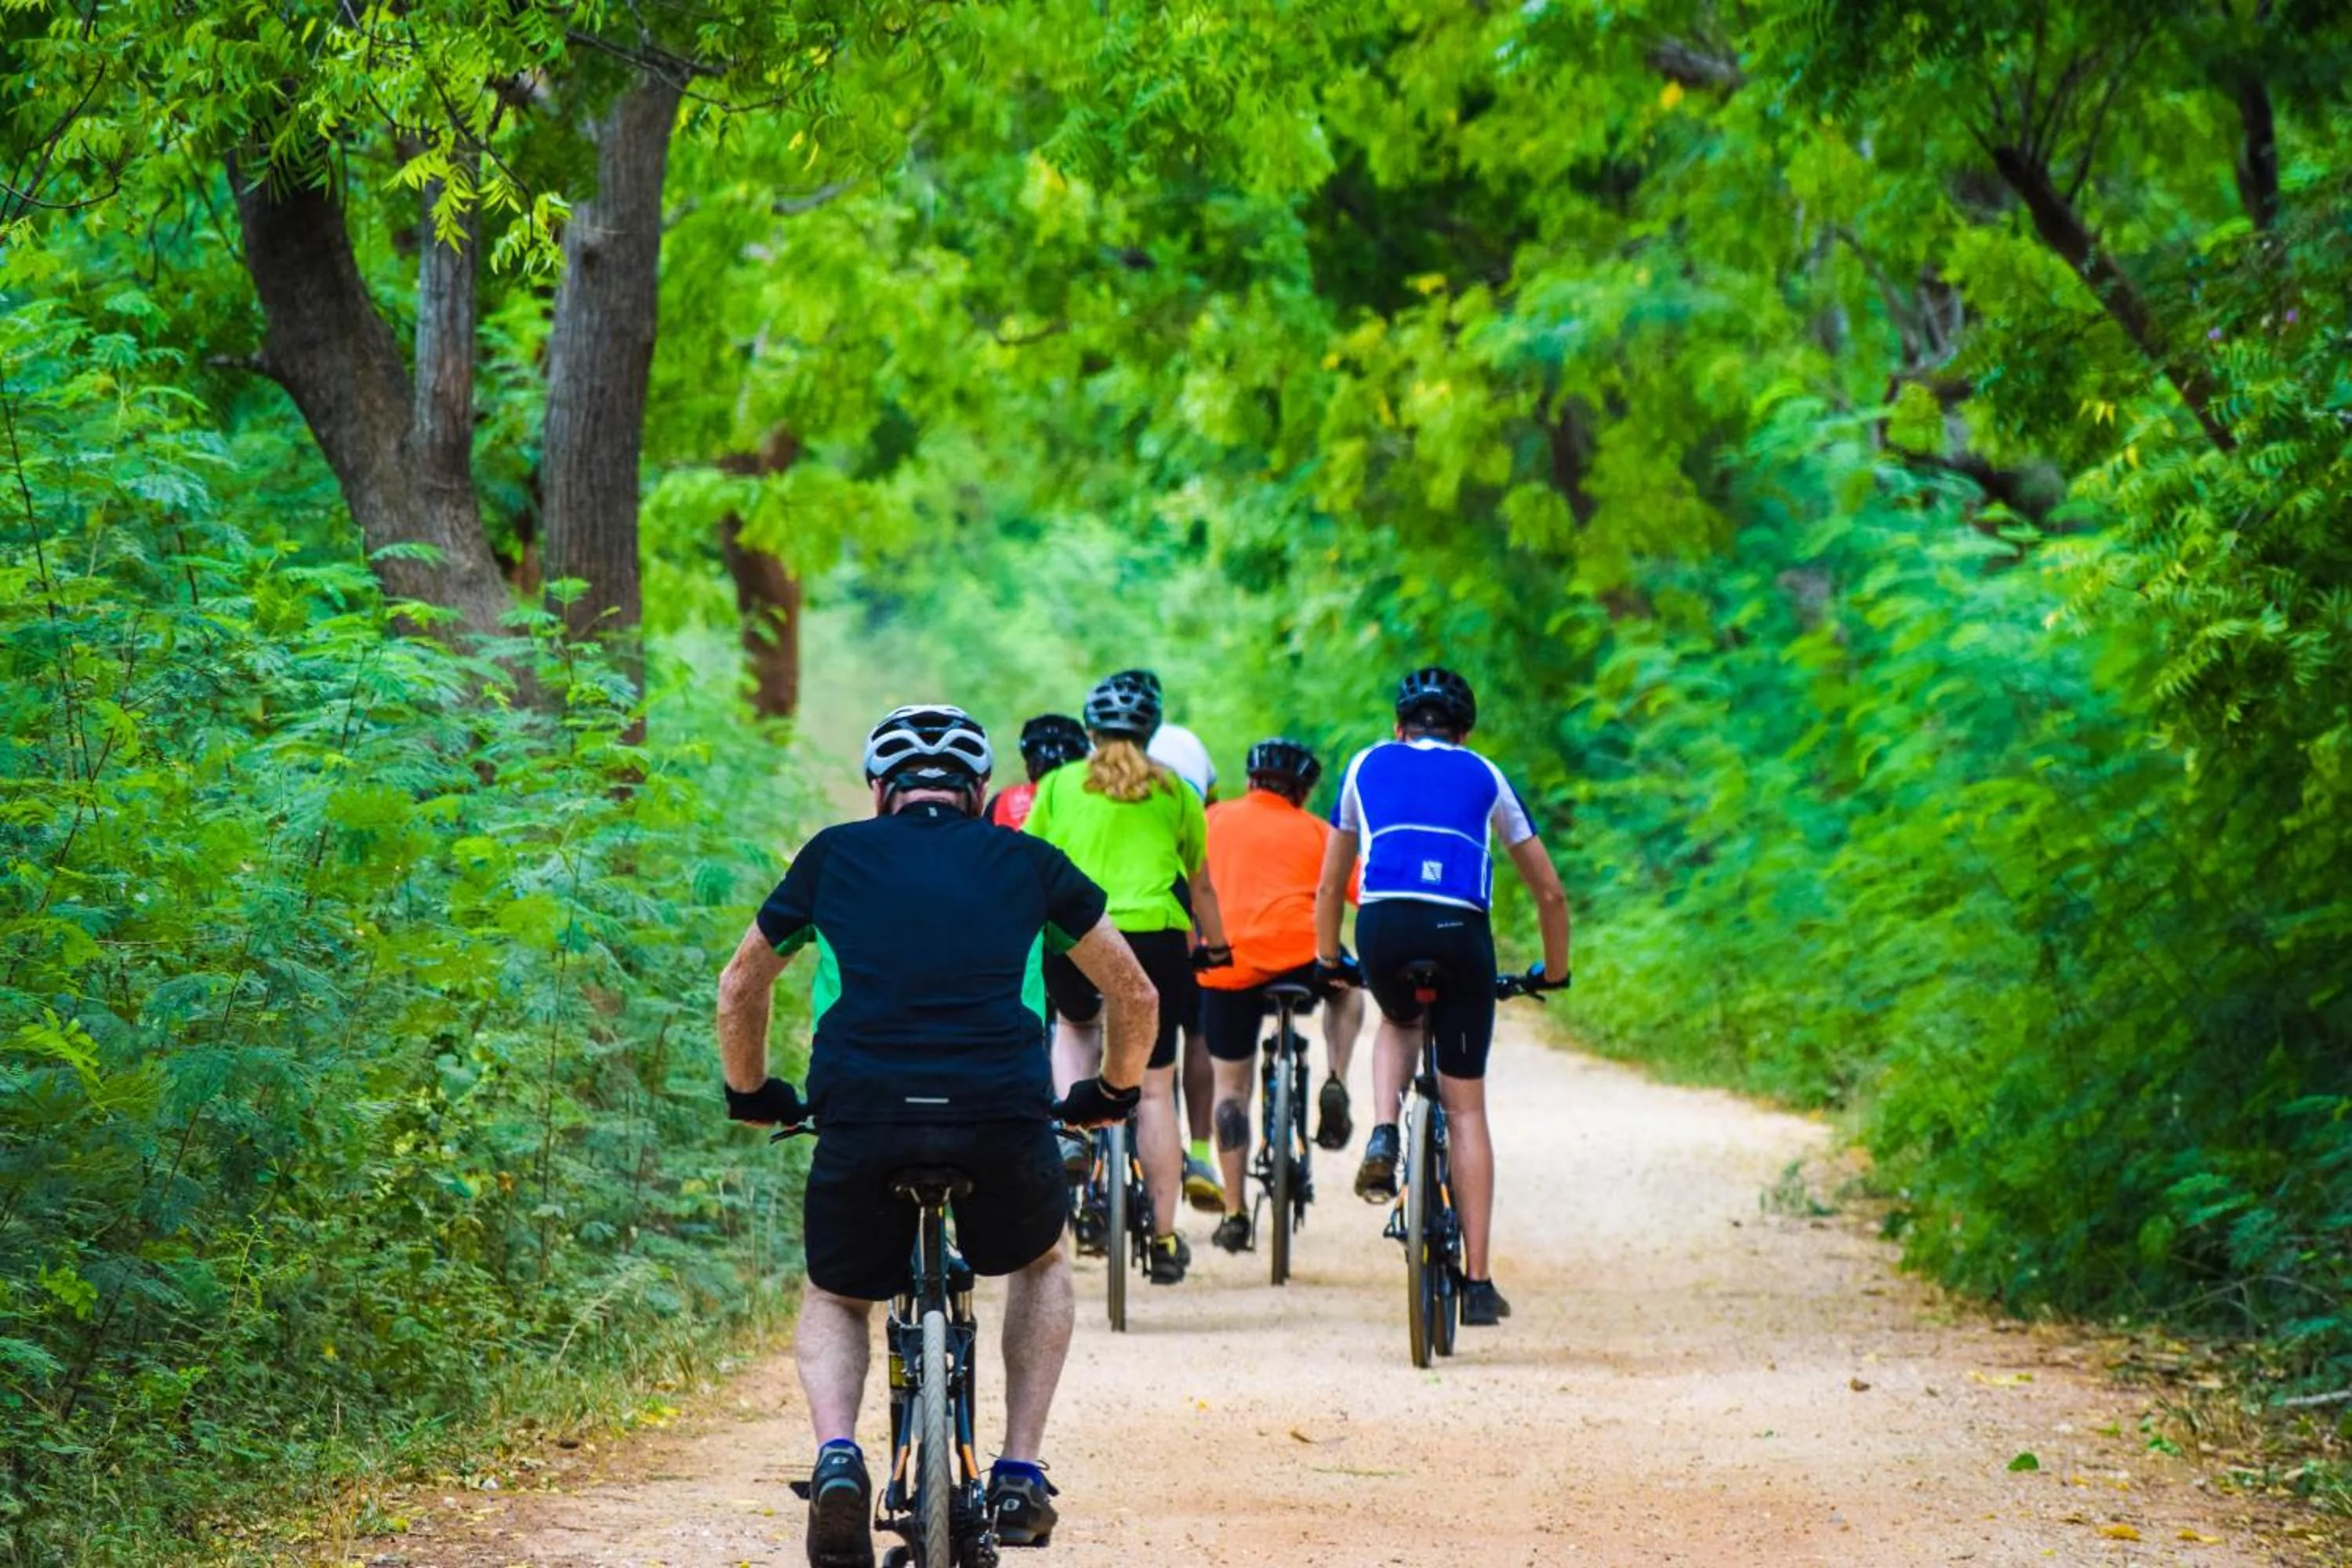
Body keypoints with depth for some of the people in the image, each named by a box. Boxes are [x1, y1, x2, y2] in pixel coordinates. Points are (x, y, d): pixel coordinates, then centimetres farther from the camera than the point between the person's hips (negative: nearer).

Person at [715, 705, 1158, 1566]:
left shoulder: (836, 854, 21)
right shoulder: (1028, 862, 21)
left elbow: (740, 988, 29)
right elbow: (1135, 995, 28)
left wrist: (751, 1093, 44)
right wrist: (1114, 1091, 45)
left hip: (861, 1120, 0)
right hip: (1004, 1122, 0)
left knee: (834, 1299, 27)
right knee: (1040, 1264, 33)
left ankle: (836, 1457, -2)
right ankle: (1020, 1476, 20)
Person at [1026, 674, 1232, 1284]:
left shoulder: (1058, 786, 10)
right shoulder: (1174, 792, 12)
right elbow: (1200, 884, 20)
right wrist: (1216, 944, 34)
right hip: (1155, 937, 0)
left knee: (1074, 1027, 34)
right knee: (1154, 1088, 7)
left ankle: (1071, 1133, 9)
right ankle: (1164, 1238, 8)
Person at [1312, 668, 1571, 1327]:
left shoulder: (1369, 765, 25)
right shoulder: (1483, 776, 24)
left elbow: (1331, 884, 31)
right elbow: (1550, 891, 25)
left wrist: (1328, 960, 45)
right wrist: (1553, 971, 39)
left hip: (1384, 927, 1)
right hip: (1461, 933, 0)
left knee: (1399, 1022, 36)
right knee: (1466, 1109, 9)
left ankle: (1383, 1139, 8)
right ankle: (1478, 1282, 7)